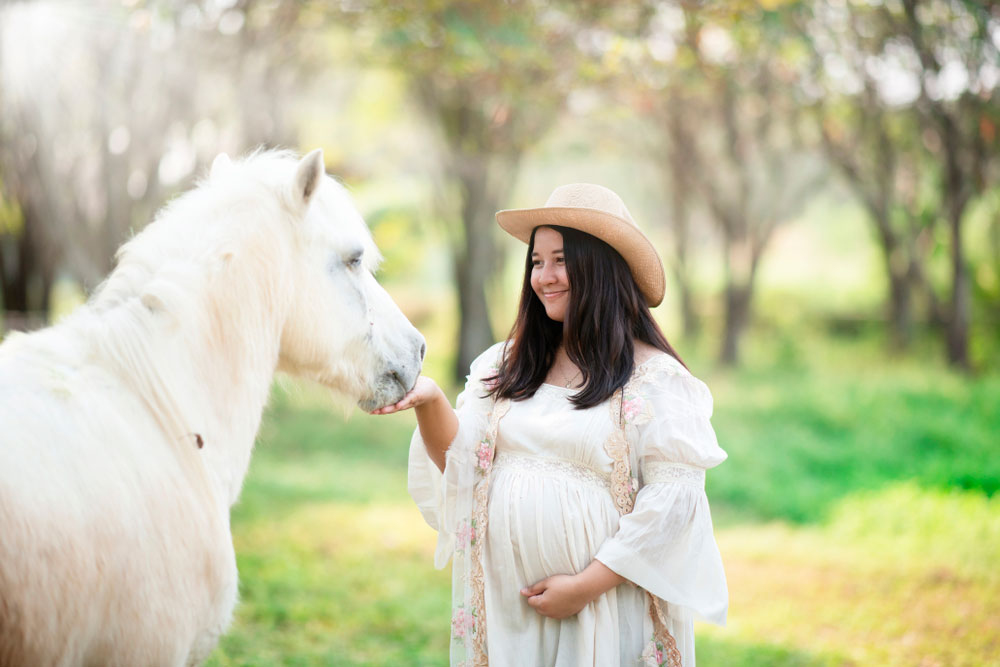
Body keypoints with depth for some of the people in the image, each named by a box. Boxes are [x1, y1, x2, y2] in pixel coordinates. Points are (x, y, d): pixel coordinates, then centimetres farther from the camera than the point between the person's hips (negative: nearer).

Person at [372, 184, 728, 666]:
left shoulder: (653, 377, -7)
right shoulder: (507, 365, 9)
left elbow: (674, 498, -12)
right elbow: (459, 461, 4)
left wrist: (586, 585, -14)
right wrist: (429, 403, -15)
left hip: (604, 605, -4)